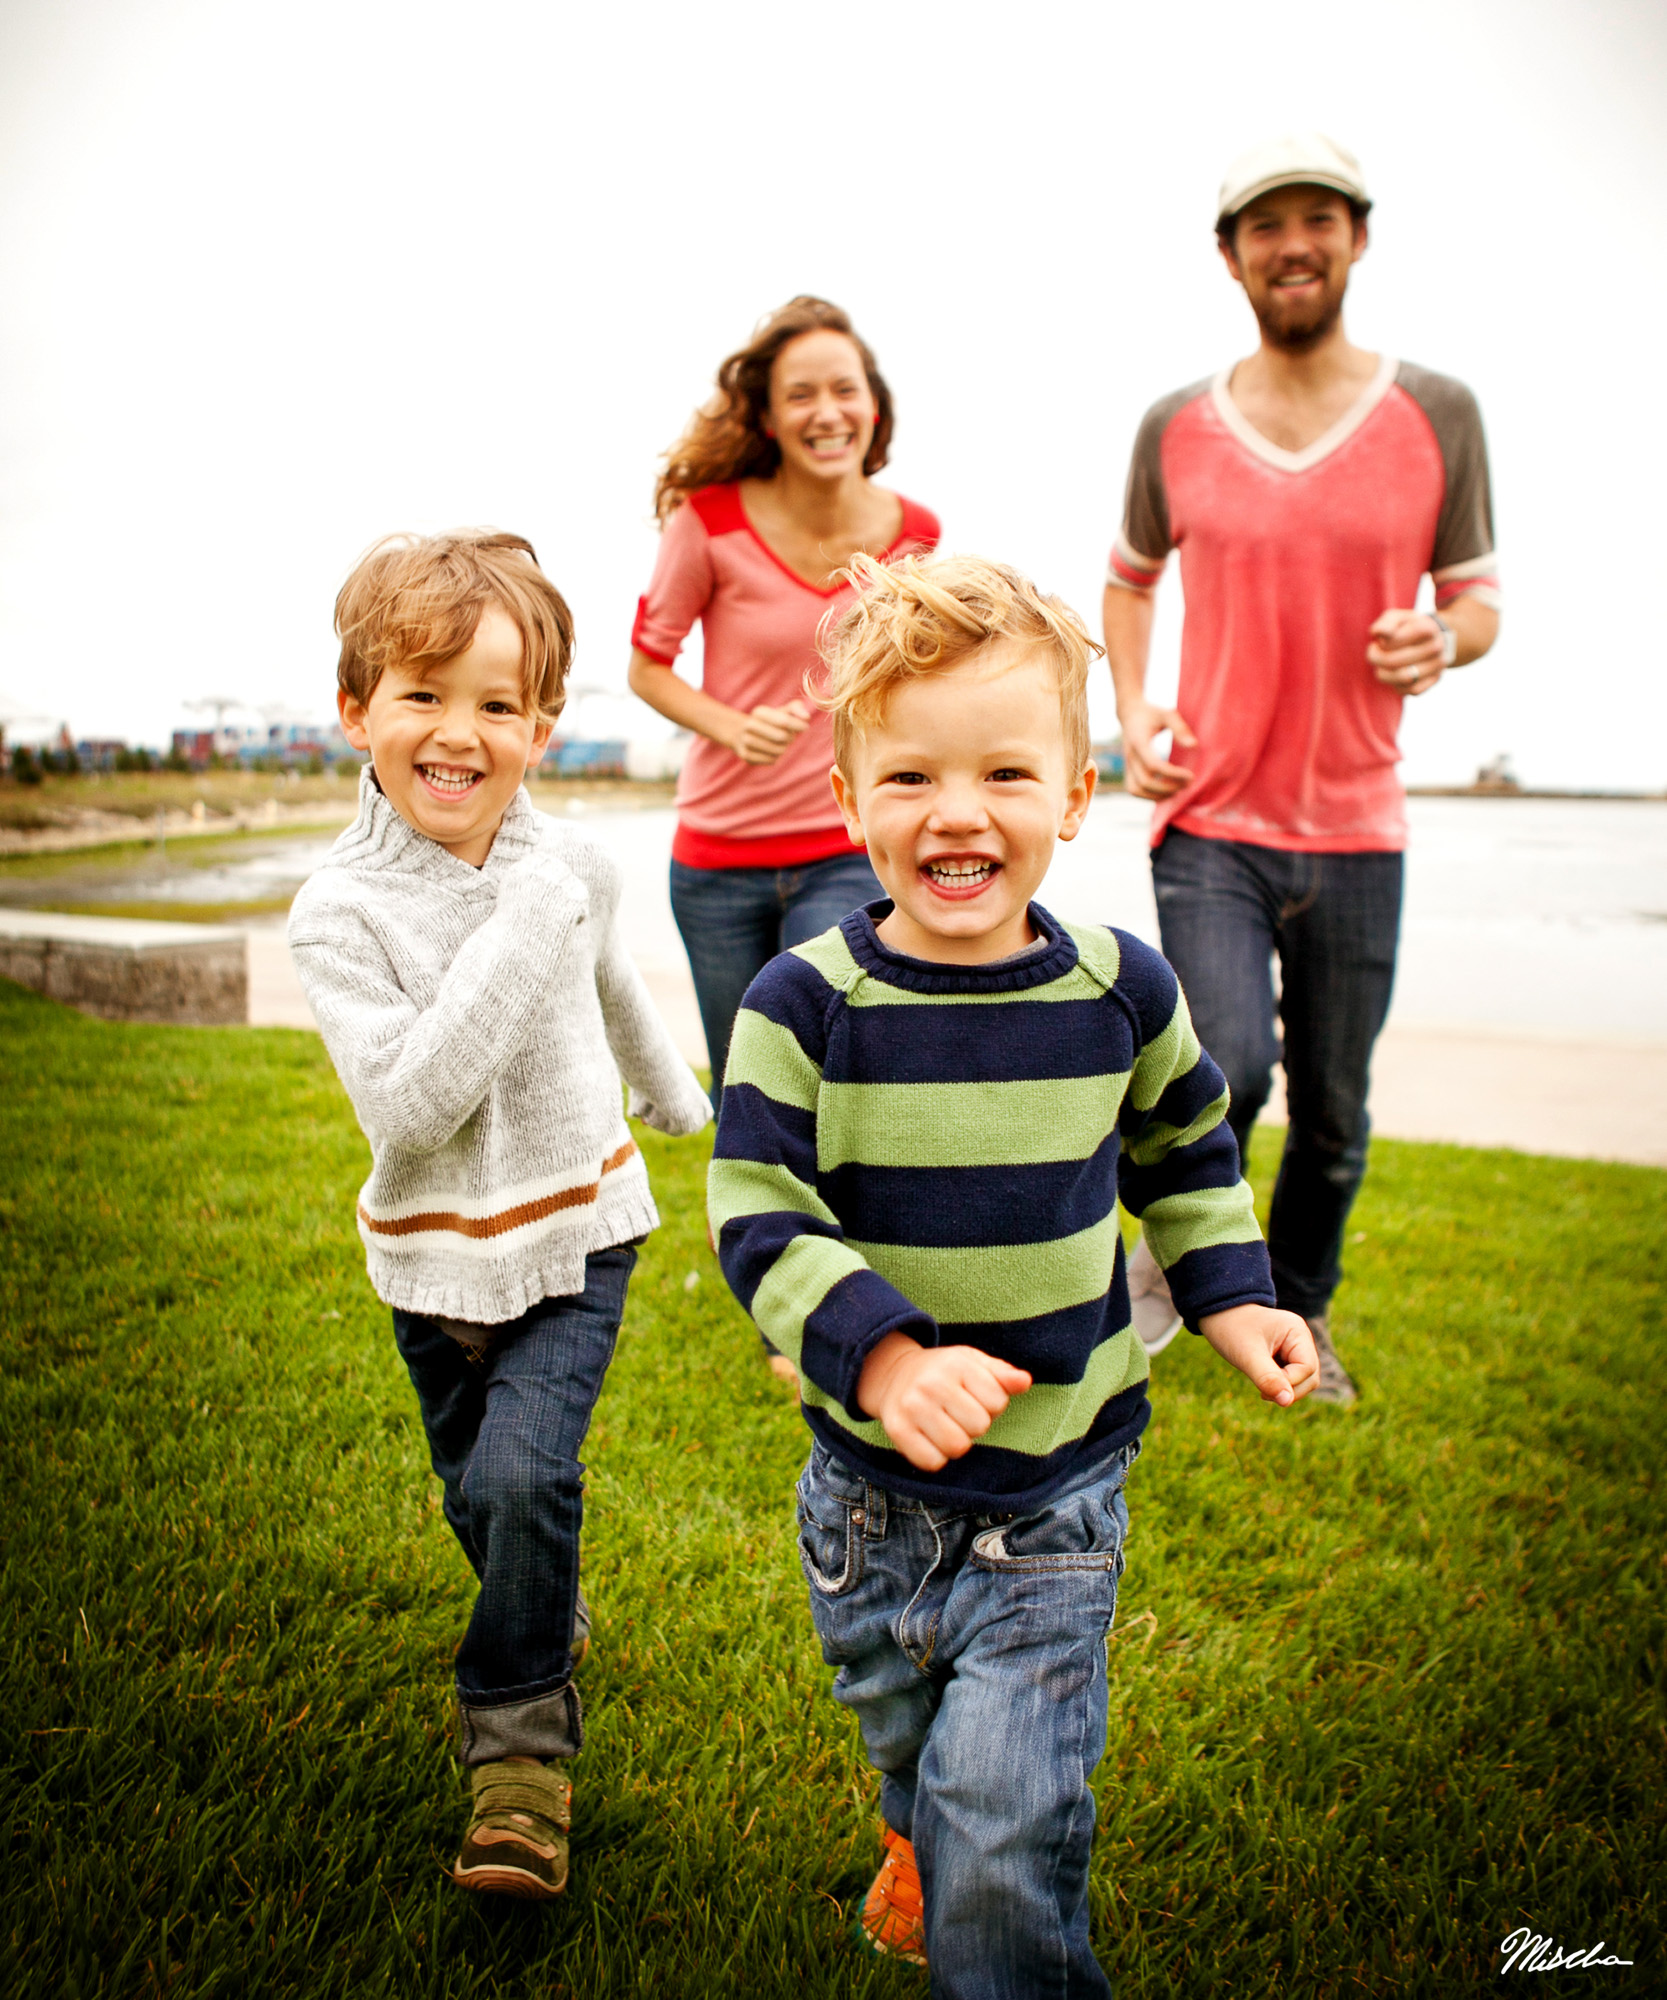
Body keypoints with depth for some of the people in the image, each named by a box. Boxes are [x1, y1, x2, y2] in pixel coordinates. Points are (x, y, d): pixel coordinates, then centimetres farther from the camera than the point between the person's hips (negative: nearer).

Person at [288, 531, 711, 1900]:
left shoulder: (574, 868, -7)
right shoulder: (341, 912, -17)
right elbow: (407, 1108, -28)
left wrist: (670, 1090, 33)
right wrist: (519, 937, -31)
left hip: (576, 1229, 0)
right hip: (435, 1250, 0)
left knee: (525, 1471, -17)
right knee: (477, 1497, 16)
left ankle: (522, 1742, 5)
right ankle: (553, 1623, 49)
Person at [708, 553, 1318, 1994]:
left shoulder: (1121, 991, -9)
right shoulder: (805, 1006, -16)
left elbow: (1184, 1149, 10)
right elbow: (760, 1221, -17)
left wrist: (1230, 1297, 2)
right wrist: (884, 1356, -31)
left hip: (1055, 1486, -1)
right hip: (869, 1476, 1)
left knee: (1004, 1828, -7)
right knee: (908, 1740, 27)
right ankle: (919, 1844, 61)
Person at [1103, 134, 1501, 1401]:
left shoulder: (1439, 415, 1)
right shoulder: (1177, 426, 3)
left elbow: (1480, 594, 9)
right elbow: (1129, 578, 19)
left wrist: (1446, 640, -15)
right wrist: (1131, 712, 2)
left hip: (1356, 829, 1)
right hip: (1208, 820, -1)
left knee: (1333, 1110, 9)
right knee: (1229, 1064, -18)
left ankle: (1301, 1309, 36)